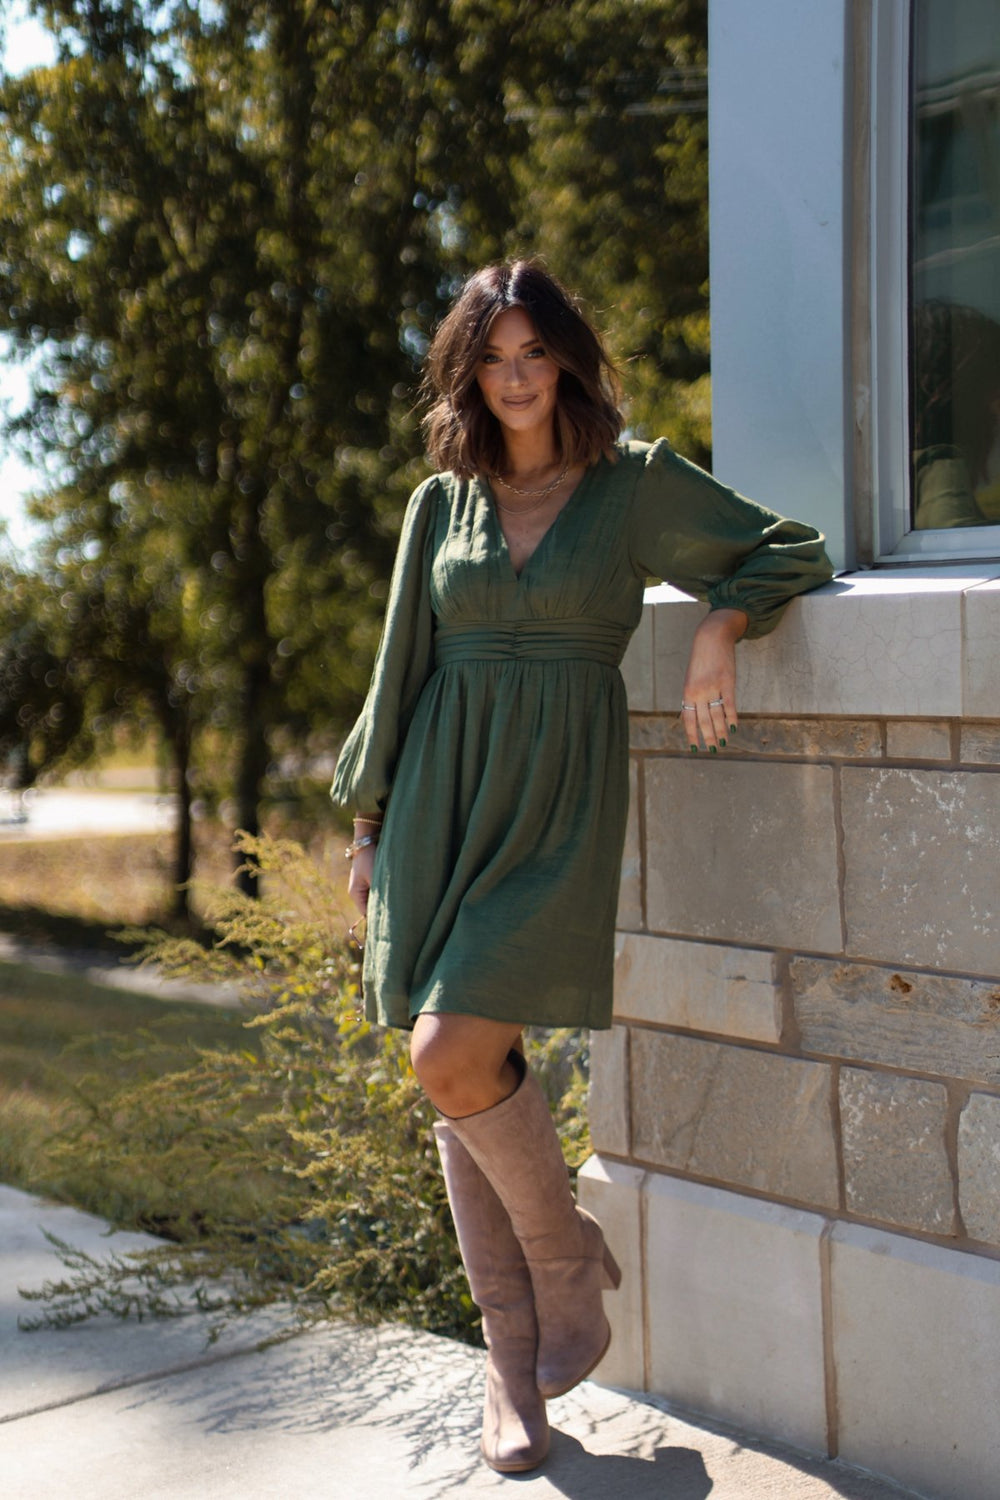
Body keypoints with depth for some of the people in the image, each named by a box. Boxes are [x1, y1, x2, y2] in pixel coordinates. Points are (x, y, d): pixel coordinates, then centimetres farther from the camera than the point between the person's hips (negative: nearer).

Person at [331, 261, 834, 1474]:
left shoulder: (640, 485, 3)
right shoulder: (441, 502, 11)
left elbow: (793, 550, 8)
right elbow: (402, 666, 14)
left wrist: (717, 628, -11)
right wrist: (369, 820, 12)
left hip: (561, 801, -4)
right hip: (444, 799, 4)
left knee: (454, 1056, -18)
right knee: (463, 1074, 3)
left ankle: (570, 1258, 9)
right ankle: (512, 1358, 16)